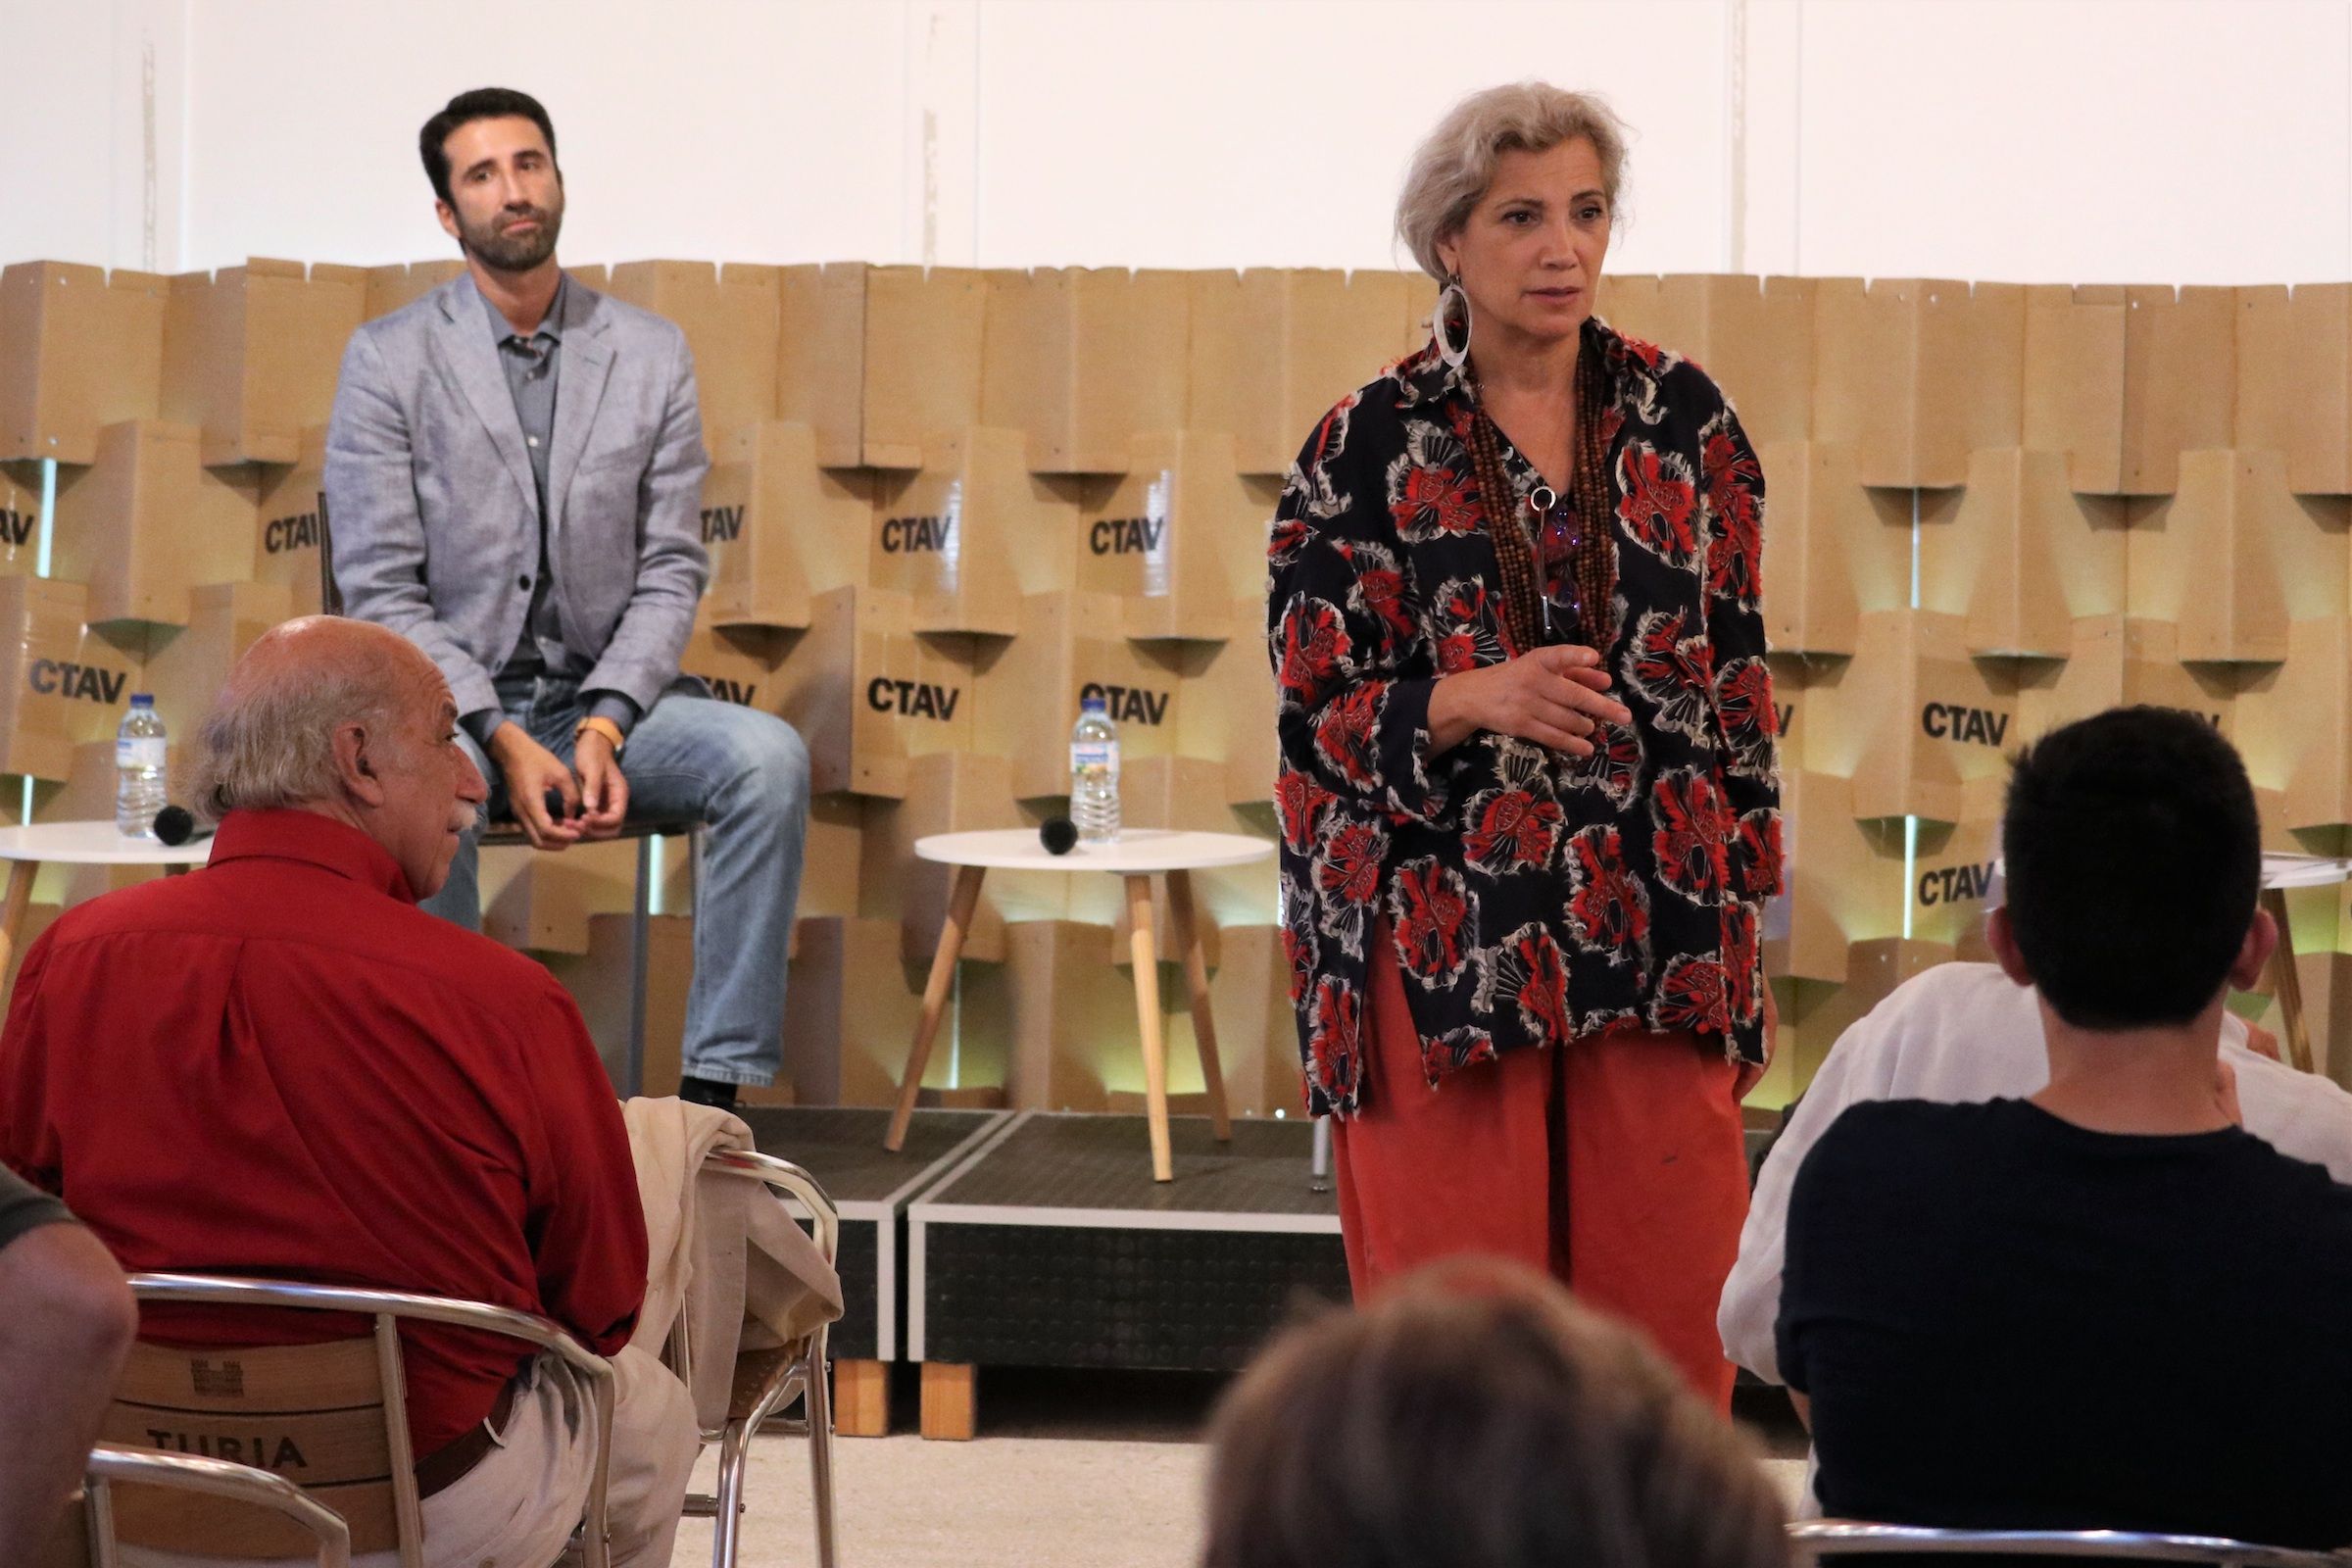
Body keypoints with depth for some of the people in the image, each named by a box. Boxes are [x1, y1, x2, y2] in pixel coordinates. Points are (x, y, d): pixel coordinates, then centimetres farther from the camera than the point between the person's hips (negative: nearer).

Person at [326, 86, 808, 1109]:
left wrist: (605, 725, -14)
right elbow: (381, 591, -5)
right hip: (451, 703, -3)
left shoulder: (651, 356, 7)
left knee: (769, 755, -26)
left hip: (605, 700, 3)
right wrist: (503, 740, -18)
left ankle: (717, 1085, -23)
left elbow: (671, 569, 4)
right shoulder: (388, 360, 0)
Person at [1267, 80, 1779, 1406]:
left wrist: (1742, 906, 7)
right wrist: (1476, 701, -20)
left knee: (1674, 1319, 0)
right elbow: (1319, 707, -2)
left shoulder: (1681, 416, 7)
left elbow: (1739, 667, 11)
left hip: (1655, 932, 2)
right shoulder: (1371, 445, 0)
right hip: (1447, 936, -2)